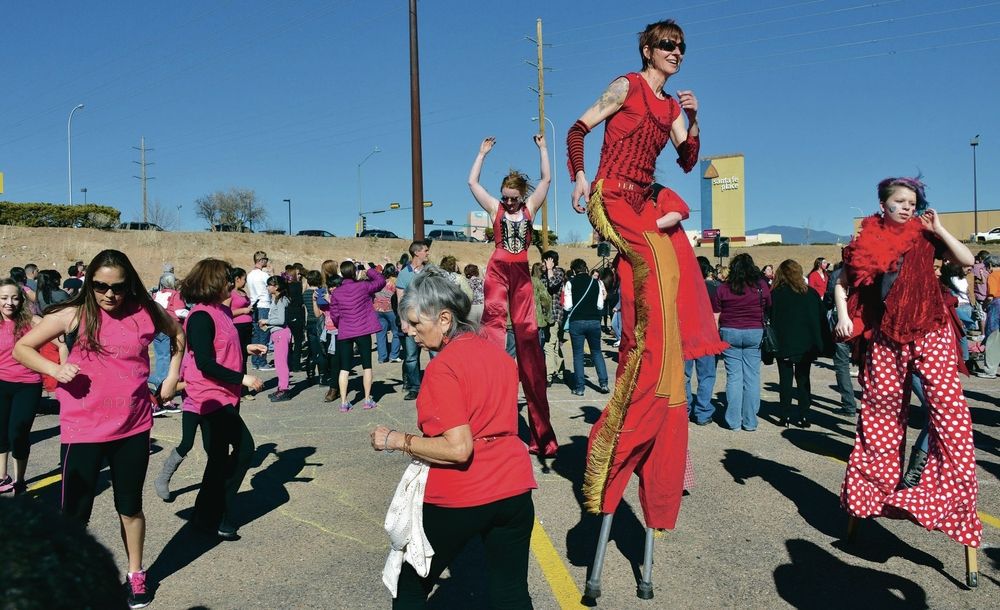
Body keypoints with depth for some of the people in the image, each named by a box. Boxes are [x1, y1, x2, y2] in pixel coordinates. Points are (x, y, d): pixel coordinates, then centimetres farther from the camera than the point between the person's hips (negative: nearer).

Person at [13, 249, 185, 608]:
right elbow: (21, 348, 0)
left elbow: (178, 333, 17)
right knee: (74, 514, 4)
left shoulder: (146, 313, -3)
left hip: (133, 428, 2)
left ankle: (135, 574, 35)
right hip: (83, 431, -1)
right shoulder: (74, 314, -8)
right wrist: (54, 369, -18)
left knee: (130, 508, 16)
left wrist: (172, 377, 9)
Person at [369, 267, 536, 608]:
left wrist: (397, 440, -12)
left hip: (458, 498, -6)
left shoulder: (442, 367, -17)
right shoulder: (498, 352, 6)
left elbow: (458, 449, -22)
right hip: (514, 488, 7)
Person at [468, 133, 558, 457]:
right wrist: (482, 153, 12)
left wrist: (542, 149, 13)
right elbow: (472, 182, 8)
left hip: (521, 273, 1)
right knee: (493, 320, -10)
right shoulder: (495, 207, 8)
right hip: (498, 270, -1)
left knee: (527, 333, 2)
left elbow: (546, 179, 11)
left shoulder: (530, 208, 11)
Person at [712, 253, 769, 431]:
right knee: (752, 377, 5)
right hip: (754, 333, 0)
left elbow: (715, 316, 0)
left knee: (733, 377, 5)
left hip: (729, 333, 0)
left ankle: (733, 421, 7)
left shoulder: (723, 288, -1)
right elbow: (769, 307, 12)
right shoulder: (761, 285, -1)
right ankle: (750, 422, 9)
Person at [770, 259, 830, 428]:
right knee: (803, 379, 10)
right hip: (807, 344, 3)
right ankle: (803, 416, 10)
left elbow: (771, 319, -8)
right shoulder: (811, 293, 5)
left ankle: (785, 417, 4)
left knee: (785, 379, 3)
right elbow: (822, 319, 6)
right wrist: (823, 344, 9)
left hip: (784, 344, -3)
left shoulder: (776, 293, -6)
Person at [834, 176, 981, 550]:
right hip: (885, 336, 0)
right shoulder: (867, 241, 4)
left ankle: (952, 494, 0)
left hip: (930, 332, 0)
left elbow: (967, 260, -2)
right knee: (880, 409, 9)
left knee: (948, 407, -9)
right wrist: (843, 316, -4)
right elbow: (843, 283, 9)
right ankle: (871, 489, 23)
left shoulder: (924, 236, 6)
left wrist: (938, 229, -7)